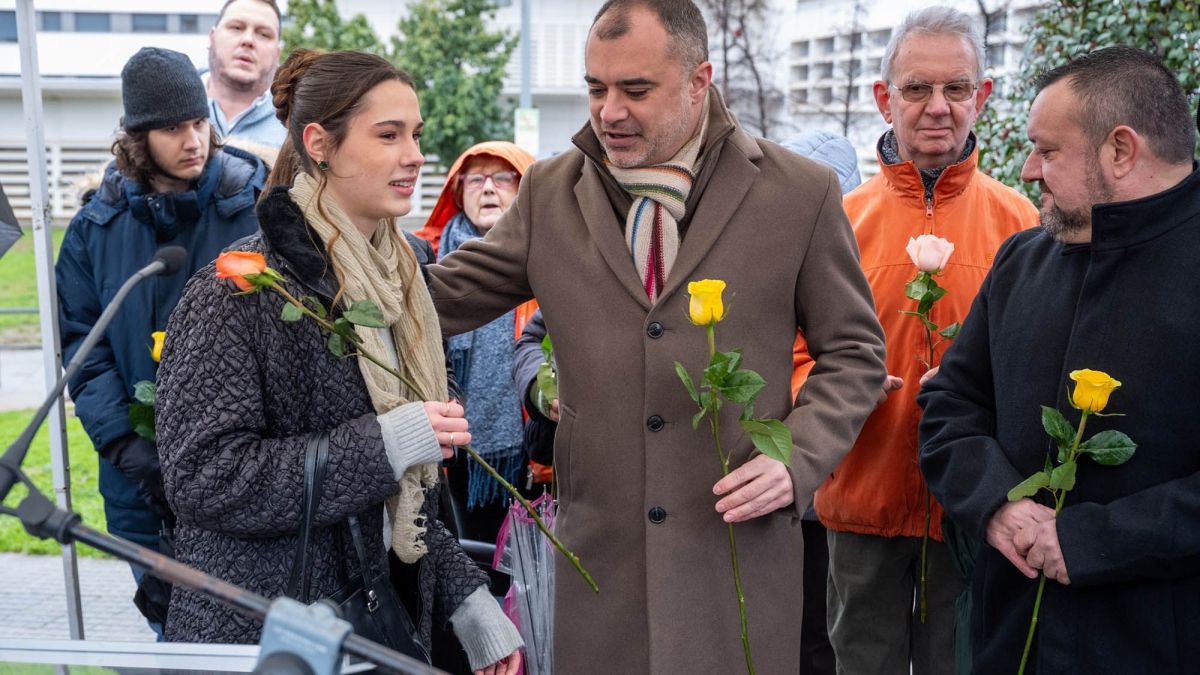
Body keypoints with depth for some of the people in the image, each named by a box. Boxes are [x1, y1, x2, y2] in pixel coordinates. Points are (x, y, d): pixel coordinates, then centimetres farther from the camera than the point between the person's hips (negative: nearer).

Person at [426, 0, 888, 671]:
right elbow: (445, 295, 9)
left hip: (741, 539, -1)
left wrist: (798, 458, -9)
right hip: (599, 547, 2)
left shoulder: (801, 192, -1)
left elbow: (854, 352, 5)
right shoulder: (550, 191, 5)